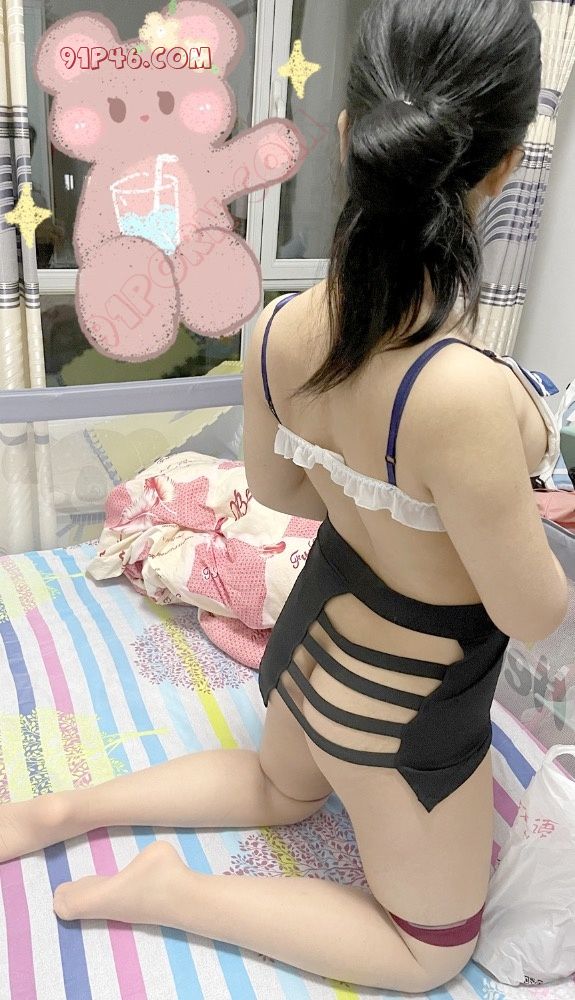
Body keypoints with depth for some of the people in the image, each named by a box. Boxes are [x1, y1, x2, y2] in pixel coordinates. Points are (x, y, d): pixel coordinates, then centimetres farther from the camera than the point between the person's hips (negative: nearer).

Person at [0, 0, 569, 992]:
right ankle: (171, 892, 14)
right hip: (405, 704, -5)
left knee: (277, 788, 40)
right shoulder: (467, 392, -38)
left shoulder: (280, 329, -17)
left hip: (316, 622, 6)